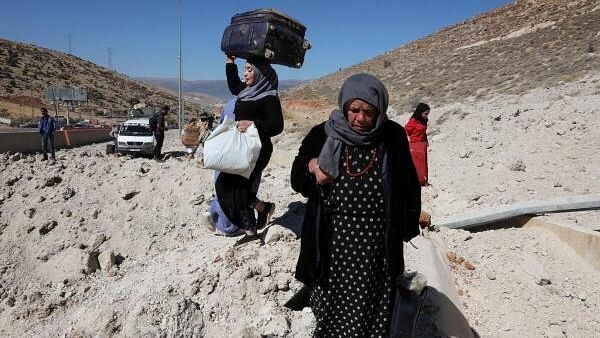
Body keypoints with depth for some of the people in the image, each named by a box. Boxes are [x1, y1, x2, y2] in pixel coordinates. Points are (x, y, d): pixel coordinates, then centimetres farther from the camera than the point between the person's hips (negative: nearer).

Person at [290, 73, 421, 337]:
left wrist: (406, 228, 8)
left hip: (376, 243, 0)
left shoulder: (394, 138, -1)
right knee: (331, 305, 12)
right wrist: (311, 166, -14)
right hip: (332, 240, 1)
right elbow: (298, 181, 7)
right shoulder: (324, 135, -2)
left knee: (370, 312, 7)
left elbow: (409, 186, 8)